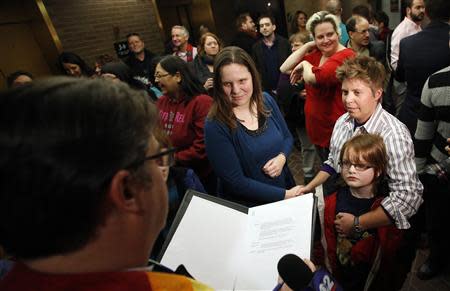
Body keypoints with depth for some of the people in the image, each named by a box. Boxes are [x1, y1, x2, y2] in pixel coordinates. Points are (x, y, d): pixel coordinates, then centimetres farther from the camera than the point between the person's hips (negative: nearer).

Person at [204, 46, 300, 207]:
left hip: (286, 187, 4)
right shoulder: (215, 126, -20)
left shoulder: (266, 100, -5)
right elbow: (236, 182, -18)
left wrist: (282, 157, -11)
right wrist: (285, 194, -16)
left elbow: (287, 137, 9)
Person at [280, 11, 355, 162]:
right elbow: (284, 69, -1)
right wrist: (307, 46, -5)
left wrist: (304, 64, -14)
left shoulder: (346, 56, -20)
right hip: (317, 128, 8)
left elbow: (313, 77, -36)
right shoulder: (316, 54, 6)